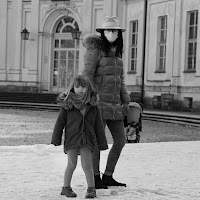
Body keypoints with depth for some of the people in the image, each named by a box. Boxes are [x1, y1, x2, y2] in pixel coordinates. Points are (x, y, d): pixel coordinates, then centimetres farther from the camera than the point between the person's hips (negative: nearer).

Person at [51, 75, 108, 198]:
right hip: (71, 138, -1)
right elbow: (60, 122, 3)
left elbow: (99, 126, 8)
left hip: (87, 140, 1)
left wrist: (102, 142, 7)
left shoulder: (93, 106, 5)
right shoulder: (68, 105, 0)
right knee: (72, 164, 3)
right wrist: (56, 139, -1)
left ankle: (91, 188, 7)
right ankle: (66, 187, 18)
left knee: (87, 164, -5)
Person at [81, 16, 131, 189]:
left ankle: (108, 176, 19)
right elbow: (87, 74, -12)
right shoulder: (95, 49, -5)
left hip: (114, 103, 8)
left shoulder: (117, 52, 17)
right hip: (99, 100, -8)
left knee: (120, 140, 8)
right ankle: (95, 178, 8)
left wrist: (125, 101, 17)